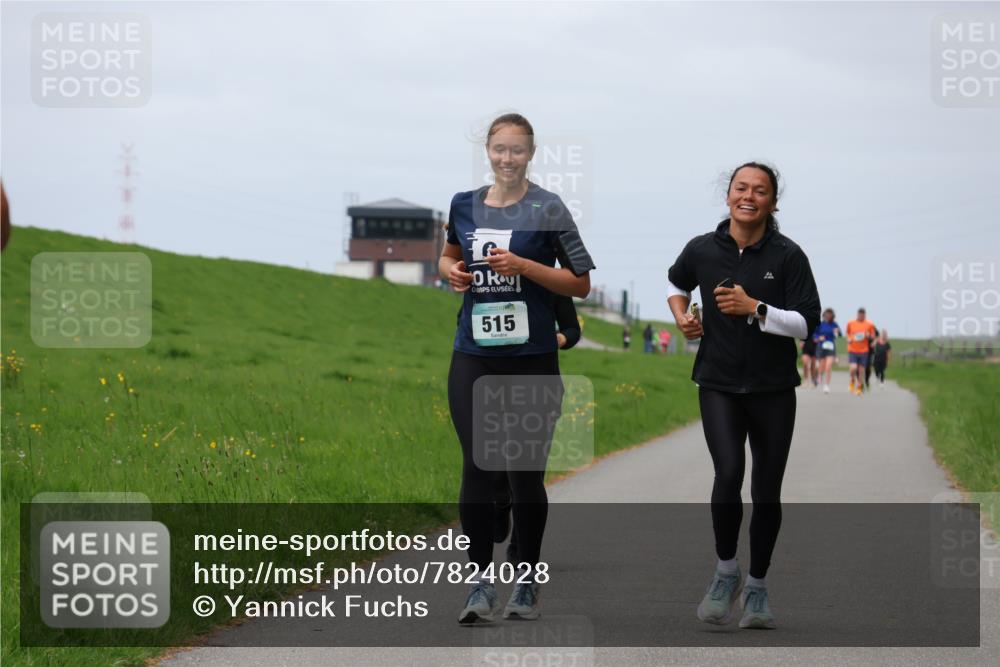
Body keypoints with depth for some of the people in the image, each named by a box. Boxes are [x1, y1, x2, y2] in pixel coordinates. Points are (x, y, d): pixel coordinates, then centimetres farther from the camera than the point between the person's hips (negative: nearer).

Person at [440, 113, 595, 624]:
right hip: (473, 356, 3)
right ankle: (482, 582, -1)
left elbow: (581, 283, -3)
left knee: (525, 472, 5)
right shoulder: (464, 205, 8)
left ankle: (527, 582, 19)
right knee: (475, 467, -6)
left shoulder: (547, 209, -4)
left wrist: (523, 266, -15)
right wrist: (451, 271, 4)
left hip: (531, 357, -3)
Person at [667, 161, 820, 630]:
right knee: (728, 473, -20)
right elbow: (676, 284, 22)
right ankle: (725, 573, 1)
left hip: (773, 388, 0)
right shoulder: (702, 249, 0)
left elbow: (807, 323, -10)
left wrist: (754, 308, -21)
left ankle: (756, 587, 25)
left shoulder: (788, 255, -7)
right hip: (719, 384, 0)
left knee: (766, 491, 7)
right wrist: (681, 315, 3)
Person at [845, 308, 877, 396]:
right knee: (853, 368, -16)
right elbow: (847, 333, 18)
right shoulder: (851, 323, 2)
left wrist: (869, 336, -12)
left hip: (863, 351, 1)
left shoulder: (869, 325, 1)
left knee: (861, 370, 3)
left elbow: (873, 336, 10)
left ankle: (859, 388, 19)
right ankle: (852, 381, 15)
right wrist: (848, 339, -2)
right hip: (852, 350, -1)